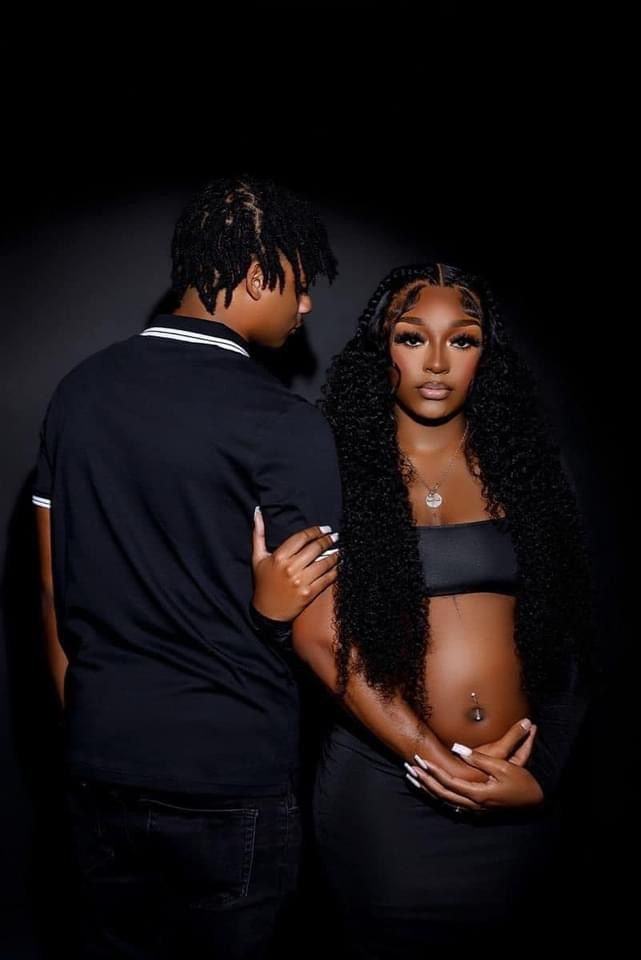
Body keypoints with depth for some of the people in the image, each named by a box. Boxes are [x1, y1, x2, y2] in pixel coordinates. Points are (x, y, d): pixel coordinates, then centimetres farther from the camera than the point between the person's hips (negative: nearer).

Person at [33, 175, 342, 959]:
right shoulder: (285, 427, -16)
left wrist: (84, 726, 16)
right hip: (229, 779, -5)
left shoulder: (80, 390, 2)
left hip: (99, 764, 5)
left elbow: (53, 588, 7)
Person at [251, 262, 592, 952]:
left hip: (519, 791, 3)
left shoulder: (519, 467, 4)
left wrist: (541, 772, -4)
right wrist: (433, 757, -15)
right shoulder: (340, 467, -4)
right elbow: (320, 635, -11)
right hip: (383, 780, -3)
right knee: (388, 944, 14)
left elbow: (565, 634, 4)